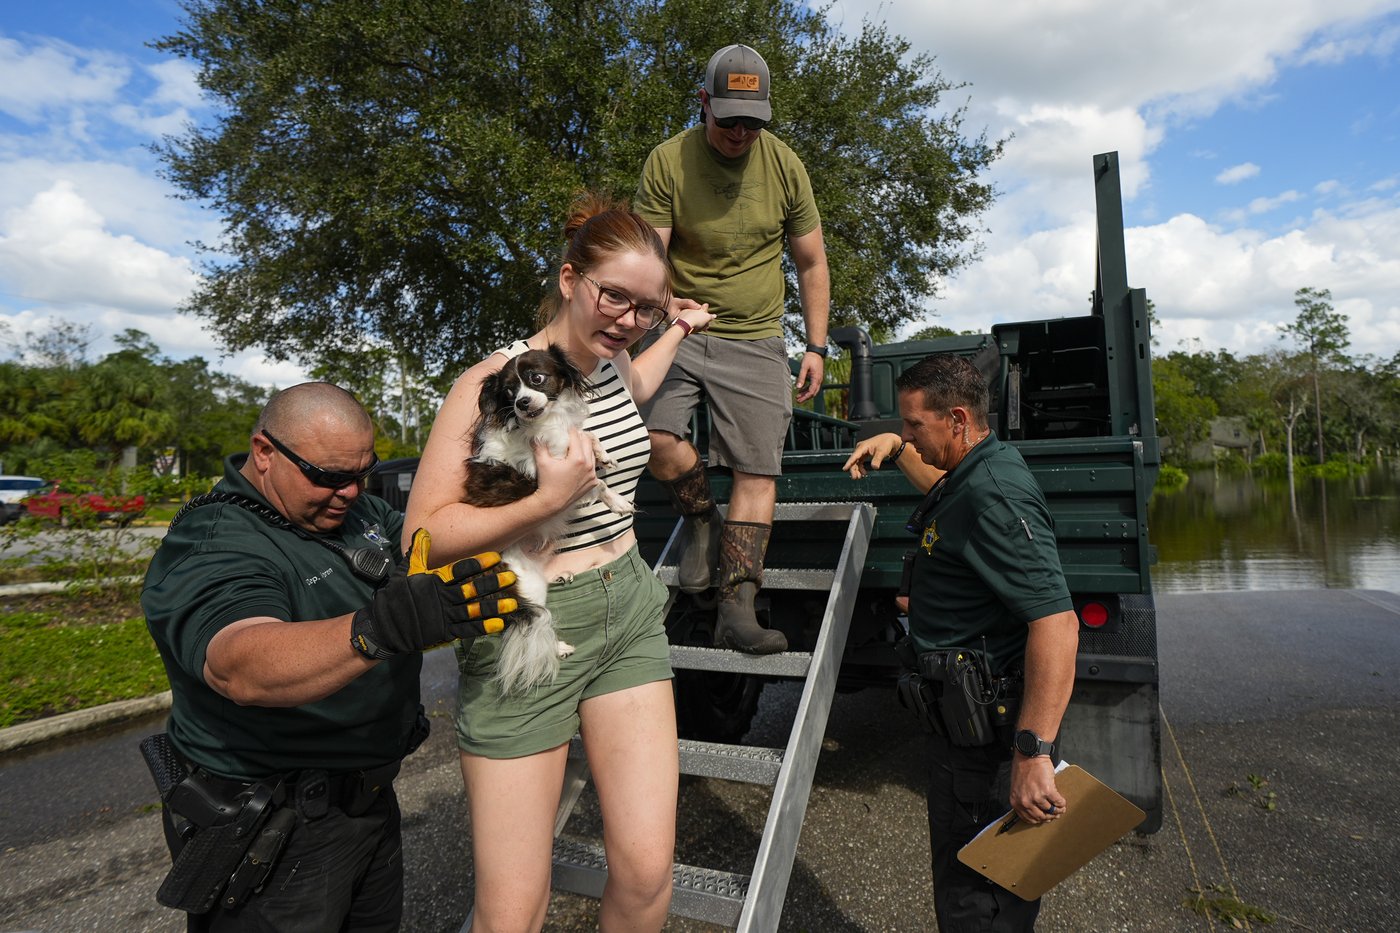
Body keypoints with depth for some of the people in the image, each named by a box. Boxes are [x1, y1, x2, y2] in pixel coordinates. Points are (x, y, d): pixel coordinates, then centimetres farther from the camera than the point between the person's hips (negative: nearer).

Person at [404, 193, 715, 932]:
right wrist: (548, 501, -23)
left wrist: (680, 332, 37)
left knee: (647, 872, -2)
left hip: (630, 613, 5)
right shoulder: (495, 380, -14)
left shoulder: (613, 363, 6)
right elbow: (423, 532, -15)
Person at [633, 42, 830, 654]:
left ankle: (736, 611, -3)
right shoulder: (667, 161, -3)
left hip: (756, 338, 1)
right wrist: (664, 304, -29)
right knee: (653, 434, -25)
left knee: (757, 471, -8)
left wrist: (817, 346, 4)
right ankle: (701, 520, 6)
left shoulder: (784, 165, 4)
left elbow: (811, 263, 10)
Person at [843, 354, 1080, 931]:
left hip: (986, 731, -10)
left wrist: (1033, 752, -34)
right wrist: (895, 448, 19)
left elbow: (1055, 622, -31)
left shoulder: (993, 494, -24)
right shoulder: (978, 474, 8)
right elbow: (942, 487, 35)